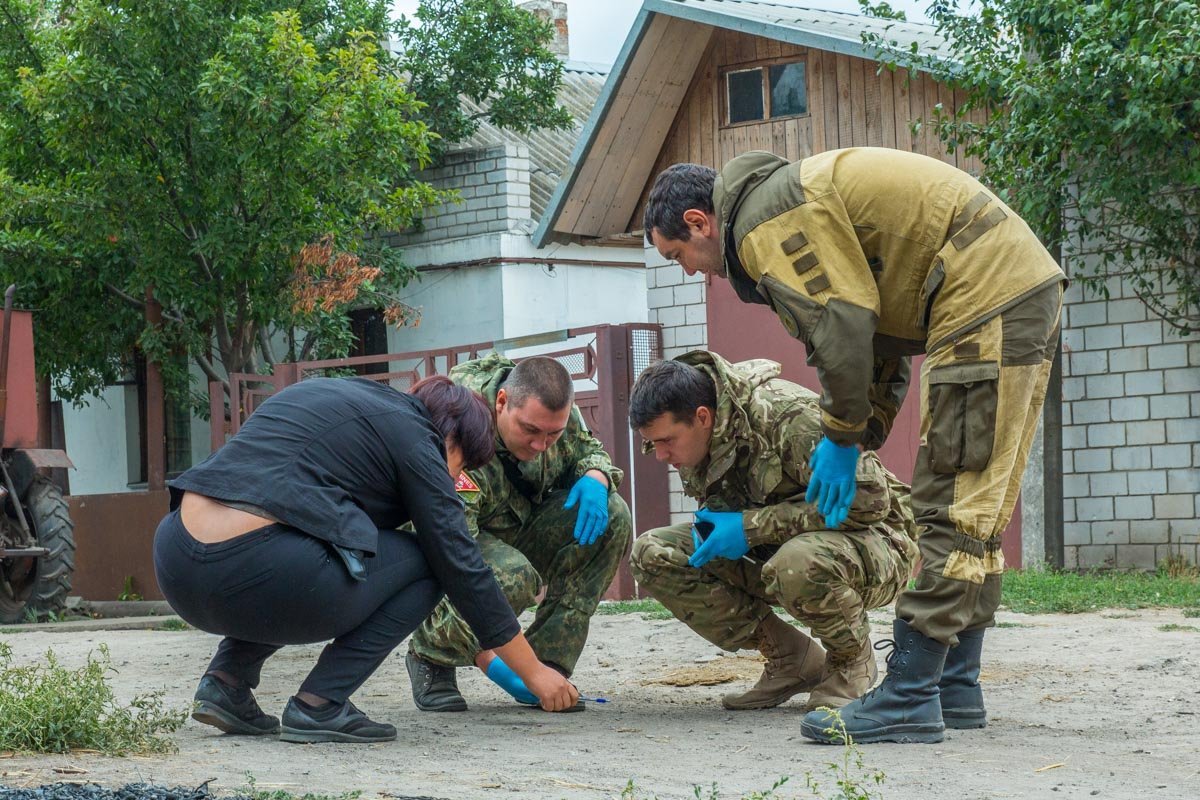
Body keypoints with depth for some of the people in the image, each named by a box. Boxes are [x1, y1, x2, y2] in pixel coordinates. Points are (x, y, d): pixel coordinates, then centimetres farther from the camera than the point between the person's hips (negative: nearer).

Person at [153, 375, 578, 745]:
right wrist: (532, 671, 16)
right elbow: (460, 566, 7)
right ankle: (319, 705, 1)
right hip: (251, 572, -8)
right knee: (423, 563, 12)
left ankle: (227, 680, 18)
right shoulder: (413, 436, 6)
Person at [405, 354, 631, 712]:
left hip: (516, 528, 7)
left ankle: (548, 664, -11)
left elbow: (590, 450, 7)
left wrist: (595, 477, -21)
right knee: (512, 577, -38)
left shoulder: (553, 410, -14)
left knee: (612, 517, -17)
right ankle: (430, 654, -6)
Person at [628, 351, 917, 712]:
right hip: (777, 550, 7)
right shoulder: (693, 438, -4)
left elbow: (870, 499, -29)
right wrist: (712, 520, -14)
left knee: (797, 563, -42)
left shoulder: (788, 416, -27)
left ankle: (853, 661, -8)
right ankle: (789, 658, -2)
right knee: (651, 554, -10)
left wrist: (753, 525, -29)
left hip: (875, 542, -7)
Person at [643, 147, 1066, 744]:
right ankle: (955, 688, 20)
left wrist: (842, 440, -6)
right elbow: (880, 322, 21)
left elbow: (843, 325, -19)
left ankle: (908, 701, -11)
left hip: (988, 302, -11)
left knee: (950, 510, -11)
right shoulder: (795, 201, 21)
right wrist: (864, 434, 16)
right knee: (976, 509, 14)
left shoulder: (766, 221, -11)